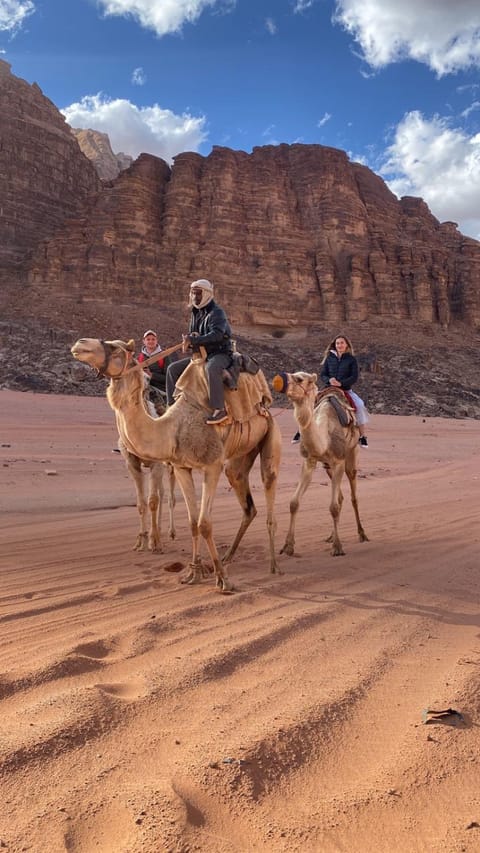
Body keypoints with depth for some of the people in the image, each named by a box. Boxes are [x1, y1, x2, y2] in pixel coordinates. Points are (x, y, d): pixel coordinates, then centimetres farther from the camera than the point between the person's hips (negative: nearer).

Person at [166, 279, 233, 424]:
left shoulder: (216, 312, -12)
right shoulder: (195, 313, 15)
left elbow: (216, 334, -27)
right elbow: (191, 335, 22)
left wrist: (195, 339, -26)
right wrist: (189, 337, -4)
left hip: (220, 353, -9)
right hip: (201, 354, 9)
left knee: (211, 368, -42)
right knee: (173, 368, 4)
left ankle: (219, 409, -42)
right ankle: (172, 405, 8)